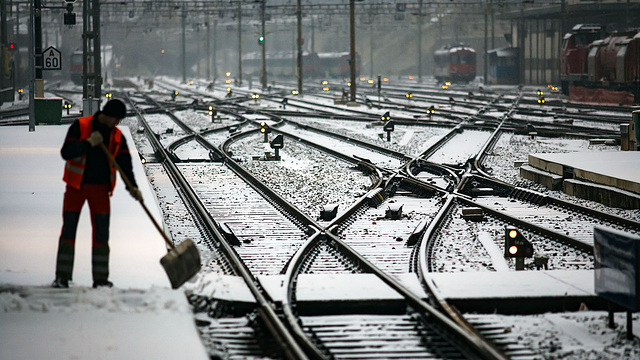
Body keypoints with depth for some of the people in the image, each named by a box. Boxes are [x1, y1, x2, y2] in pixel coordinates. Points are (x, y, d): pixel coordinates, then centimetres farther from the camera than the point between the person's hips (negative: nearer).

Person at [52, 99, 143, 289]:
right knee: (68, 230, -5)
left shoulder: (117, 136, 2)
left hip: (100, 189, 3)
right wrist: (89, 143, -24)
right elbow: (66, 152, -15)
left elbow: (125, 163, 0)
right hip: (76, 186, -3)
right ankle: (62, 277, -3)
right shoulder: (80, 126, -9)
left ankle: (101, 278, 7)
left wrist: (132, 186, -14)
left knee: (101, 233, 2)